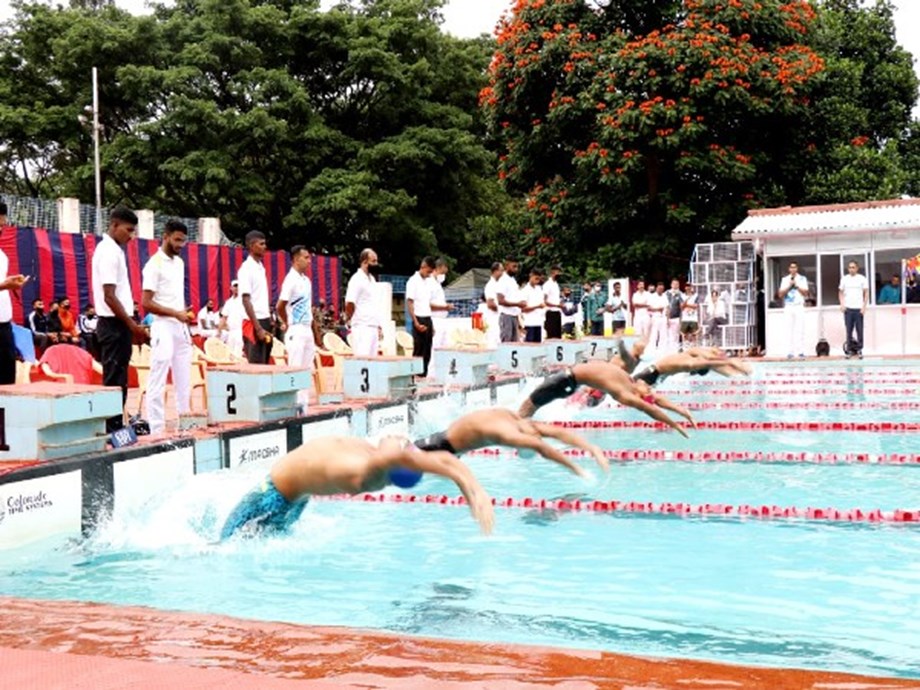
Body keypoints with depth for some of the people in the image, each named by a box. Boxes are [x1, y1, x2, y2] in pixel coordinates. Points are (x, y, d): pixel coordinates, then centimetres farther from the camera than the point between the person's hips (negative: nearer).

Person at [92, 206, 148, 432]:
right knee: (115, 381, -6)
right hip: (114, 323, -10)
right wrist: (132, 325, -16)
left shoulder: (112, 250, 15)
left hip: (117, 323, 10)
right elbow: (109, 296, -20)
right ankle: (113, 431, -2)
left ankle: (115, 429, 17)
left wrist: (131, 326, 17)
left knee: (117, 380, 12)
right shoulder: (109, 252, -15)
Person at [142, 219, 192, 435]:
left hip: (181, 327, 8)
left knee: (184, 378, 12)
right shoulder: (154, 265, -10)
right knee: (158, 381, -6)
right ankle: (156, 429, -4)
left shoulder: (180, 262, 14)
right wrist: (176, 314, -17)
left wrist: (185, 314, 8)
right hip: (164, 328, -8)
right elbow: (146, 303, -15)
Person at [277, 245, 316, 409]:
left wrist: (315, 331, 15)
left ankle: (304, 404, 14)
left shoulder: (306, 280, 14)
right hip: (296, 331, -8)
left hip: (307, 329, 8)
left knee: (307, 368, 9)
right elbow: (280, 306, -16)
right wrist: (286, 324, -2)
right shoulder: (291, 280, -12)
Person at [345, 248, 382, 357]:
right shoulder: (357, 279, -11)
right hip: (362, 327, -8)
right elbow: (349, 304, -16)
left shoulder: (372, 279, 16)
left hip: (373, 327, 8)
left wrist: (379, 326, 17)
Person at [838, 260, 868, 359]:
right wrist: (842, 304, -2)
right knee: (849, 330, 3)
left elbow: (866, 293, 2)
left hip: (858, 308, -1)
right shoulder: (844, 279, 7)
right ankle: (849, 350, 10)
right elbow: (841, 292, 12)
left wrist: (864, 307, -5)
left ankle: (859, 350, 9)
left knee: (859, 330, 2)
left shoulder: (862, 279, 1)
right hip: (848, 308, 2)